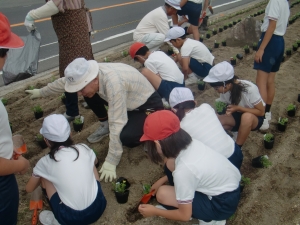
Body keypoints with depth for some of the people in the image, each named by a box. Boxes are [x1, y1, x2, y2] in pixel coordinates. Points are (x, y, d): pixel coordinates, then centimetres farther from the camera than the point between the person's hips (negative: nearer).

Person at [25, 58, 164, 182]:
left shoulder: (113, 83, -39)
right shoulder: (89, 73, -15)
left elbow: (117, 124, -38)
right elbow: (63, 82, 5)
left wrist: (110, 162, -33)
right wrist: (41, 92, 20)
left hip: (149, 105, -7)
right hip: (129, 101, 7)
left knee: (125, 136, -32)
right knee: (90, 96, -4)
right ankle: (105, 125, 16)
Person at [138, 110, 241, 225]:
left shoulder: (183, 170, -31)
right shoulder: (191, 143, -10)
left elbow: (185, 215, -16)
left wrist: (155, 211, -3)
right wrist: (162, 180, 15)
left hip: (224, 203, -7)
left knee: (162, 194, -13)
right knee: (170, 163, 3)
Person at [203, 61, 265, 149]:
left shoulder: (250, 89, -30)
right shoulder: (224, 90, -16)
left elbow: (261, 112, -19)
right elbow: (225, 106, -1)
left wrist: (238, 108, -31)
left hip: (254, 118, -4)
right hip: (237, 116, 4)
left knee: (246, 116, -40)